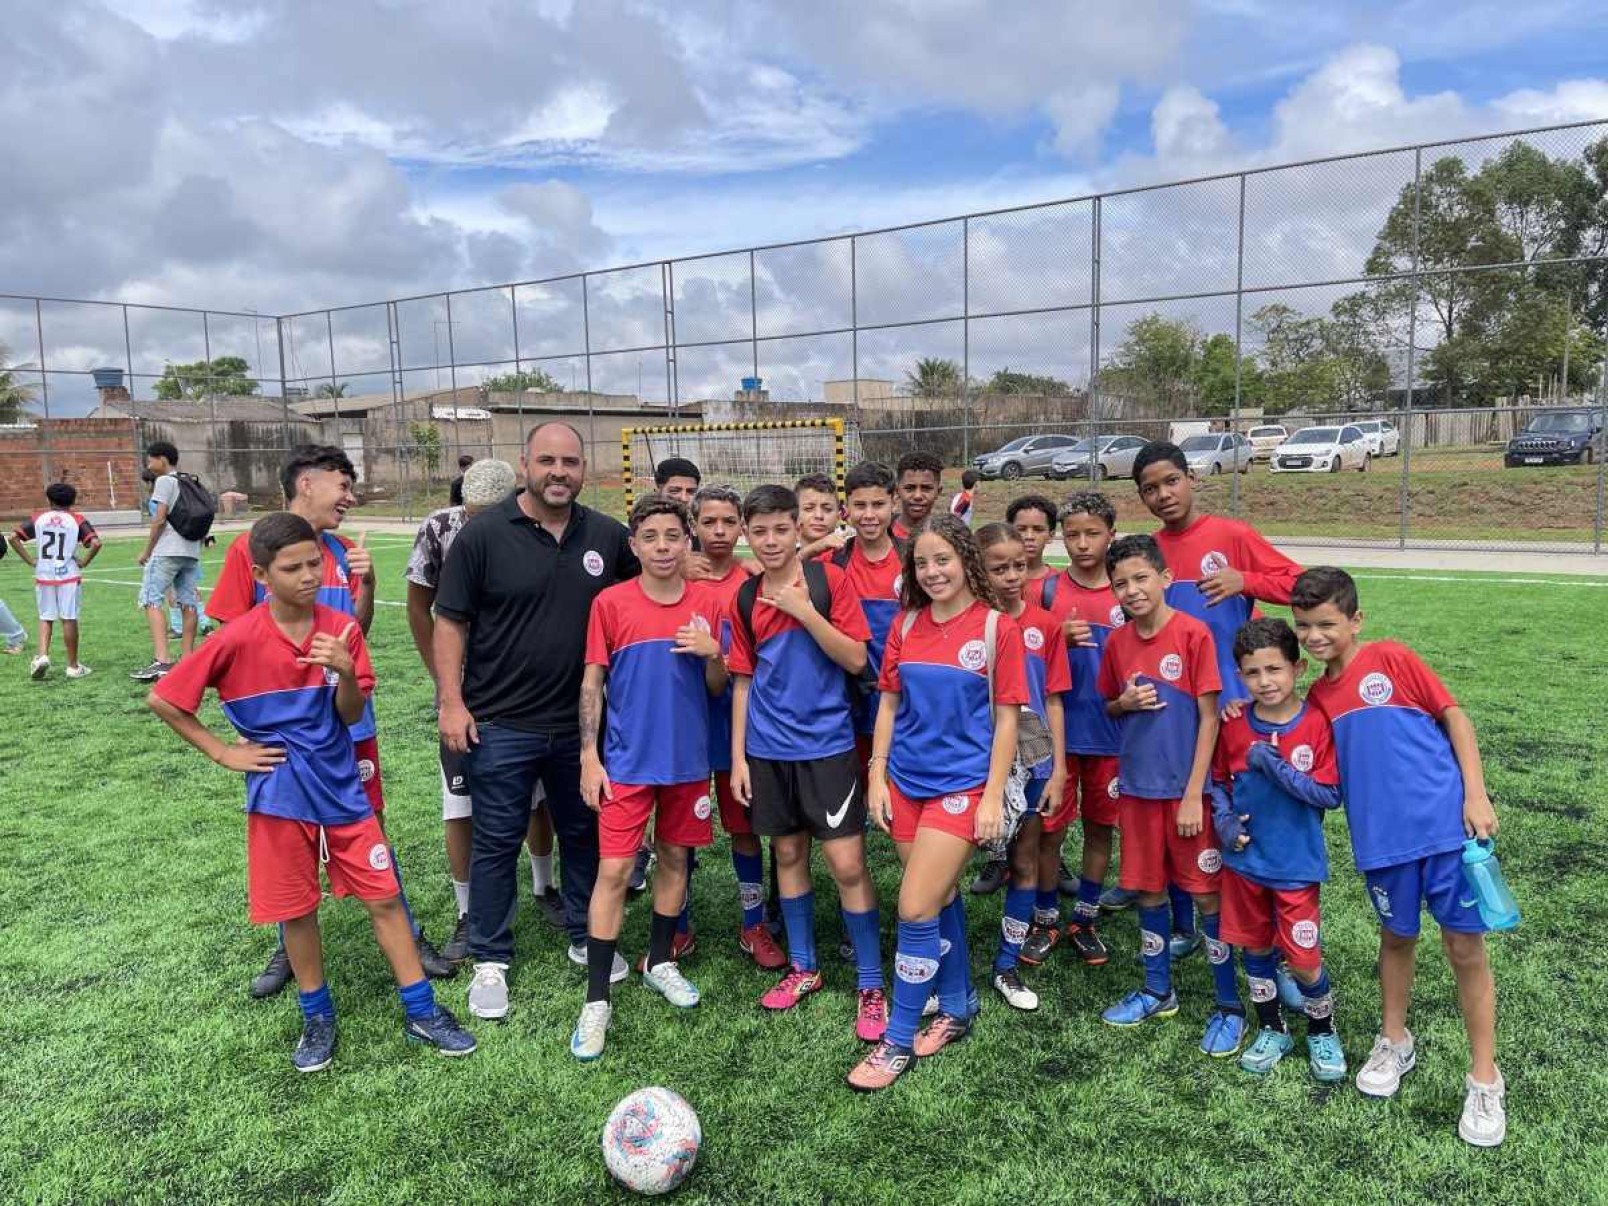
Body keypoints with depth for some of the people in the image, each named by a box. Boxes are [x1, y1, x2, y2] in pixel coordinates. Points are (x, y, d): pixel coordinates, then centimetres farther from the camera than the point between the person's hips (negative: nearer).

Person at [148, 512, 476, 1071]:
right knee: (297, 911, 11)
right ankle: (317, 1017, 31)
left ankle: (421, 1012, 16)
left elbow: (351, 715, -4)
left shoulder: (341, 629, -5)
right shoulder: (239, 639, -12)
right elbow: (162, 699, -4)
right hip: (280, 797, -2)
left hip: (342, 788, 2)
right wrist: (225, 753, -4)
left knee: (384, 897, 5)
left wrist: (344, 673, -24)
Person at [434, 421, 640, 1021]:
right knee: (497, 842, 7)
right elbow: (451, 622, -6)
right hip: (500, 724, -3)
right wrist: (452, 701, -11)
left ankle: (585, 938, 36)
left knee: (584, 832, 17)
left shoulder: (608, 535, 0)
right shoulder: (483, 535, -9)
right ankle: (490, 960, 23)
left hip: (581, 721, 4)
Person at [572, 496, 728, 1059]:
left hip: (688, 759, 3)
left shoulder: (707, 603, 0)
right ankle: (597, 1000, 6)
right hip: (627, 761, -3)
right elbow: (591, 683, -2)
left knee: (675, 856, 15)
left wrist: (713, 653, -16)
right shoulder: (611, 603, -6)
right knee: (613, 870, -4)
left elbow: (718, 688, 5)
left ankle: (660, 961, 36)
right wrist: (588, 757, -6)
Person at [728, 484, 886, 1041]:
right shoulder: (746, 597, 4)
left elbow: (856, 659, -10)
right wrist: (738, 755, 6)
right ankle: (803, 967, 31)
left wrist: (804, 611, -20)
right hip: (768, 749, 4)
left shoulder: (829, 579, -7)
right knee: (788, 854, 14)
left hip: (827, 743, -4)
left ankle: (871, 985, 11)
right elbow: (743, 679, 9)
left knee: (847, 864, -4)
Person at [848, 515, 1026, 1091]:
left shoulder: (998, 628, -7)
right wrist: (877, 775, 5)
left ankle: (898, 1041, 7)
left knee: (916, 910, -8)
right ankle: (957, 1006, 36)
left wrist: (993, 795, -8)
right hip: (906, 781, 5)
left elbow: (1006, 718, -5)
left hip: (961, 784, -4)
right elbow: (889, 703, 9)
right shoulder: (906, 625, 4)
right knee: (939, 898, 16)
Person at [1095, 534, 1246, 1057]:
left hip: (1187, 789, -4)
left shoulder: (1193, 633, -12)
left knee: (1207, 894, 3)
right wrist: (1126, 703, -8)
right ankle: (1158, 990, 31)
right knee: (1148, 890, 14)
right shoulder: (1117, 642, 3)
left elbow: (1209, 717, -11)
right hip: (1137, 787, 5)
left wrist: (1193, 795, -13)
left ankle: (1229, 1004, 18)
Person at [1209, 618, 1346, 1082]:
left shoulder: (1316, 725, -13)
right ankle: (1271, 1031, 35)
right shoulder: (1234, 726, -3)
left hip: (1297, 864, -3)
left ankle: (1322, 1032, 32)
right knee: (1254, 948, 15)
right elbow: (1218, 781, 9)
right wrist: (1223, 819, -8)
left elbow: (1332, 794, -14)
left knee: (1304, 958, 4)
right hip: (1244, 859, 3)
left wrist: (1276, 768, -22)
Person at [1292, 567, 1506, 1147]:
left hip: (1446, 823, -3)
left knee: (1466, 947, 3)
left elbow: (1454, 716, -3)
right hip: (1382, 838, 4)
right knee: (1396, 938, 18)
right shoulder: (1316, 699, 8)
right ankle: (1394, 1042, 38)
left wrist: (1476, 794, -9)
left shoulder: (1391, 658, -5)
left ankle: (1484, 1078, 18)